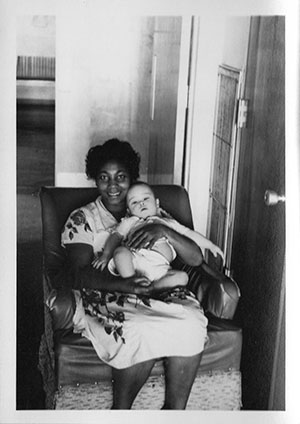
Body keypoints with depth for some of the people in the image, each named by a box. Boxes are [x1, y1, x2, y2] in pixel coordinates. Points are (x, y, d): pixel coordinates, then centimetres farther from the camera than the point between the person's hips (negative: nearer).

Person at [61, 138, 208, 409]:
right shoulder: (82, 219, 7)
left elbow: (196, 259, 6)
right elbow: (81, 273, -8)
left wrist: (165, 231, -13)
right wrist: (123, 285, -27)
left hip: (157, 292, 3)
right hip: (105, 296, -3)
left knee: (191, 321, -28)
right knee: (141, 331, -34)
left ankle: (176, 410, -13)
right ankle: (121, 410, -12)